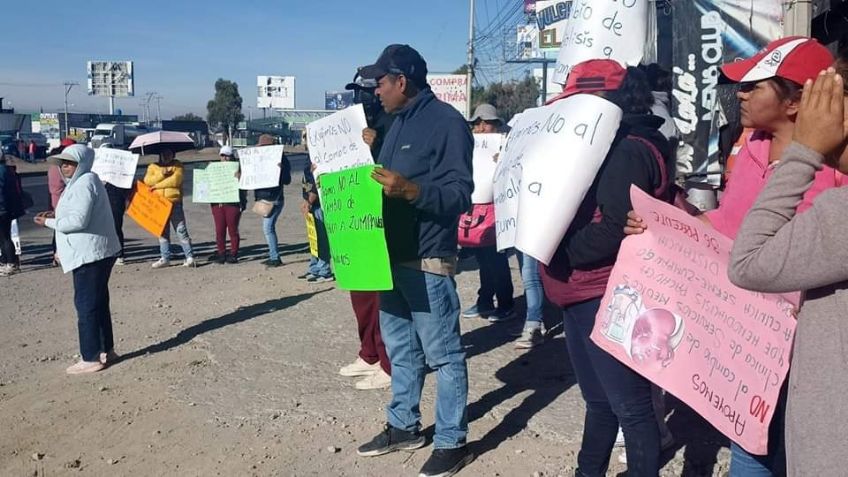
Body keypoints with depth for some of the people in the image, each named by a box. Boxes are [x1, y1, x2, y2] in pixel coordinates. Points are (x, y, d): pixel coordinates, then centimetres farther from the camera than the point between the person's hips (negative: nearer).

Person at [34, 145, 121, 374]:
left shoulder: (83, 185, -17)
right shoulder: (87, 181, 16)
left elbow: (78, 221, -22)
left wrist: (49, 222, -10)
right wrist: (57, 215, 11)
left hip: (89, 254, -11)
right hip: (99, 252, 11)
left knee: (86, 306, -5)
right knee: (98, 303, 17)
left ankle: (91, 359, 0)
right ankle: (106, 350, 26)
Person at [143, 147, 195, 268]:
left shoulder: (177, 165, 5)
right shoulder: (153, 167, 14)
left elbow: (176, 180, -12)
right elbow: (147, 181, -2)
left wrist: (157, 185, -10)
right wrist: (162, 174, -14)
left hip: (174, 203, -4)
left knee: (181, 230, -7)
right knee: (162, 232, 10)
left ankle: (190, 257, -5)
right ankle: (165, 258, 18)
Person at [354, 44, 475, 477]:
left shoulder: (446, 122, -12)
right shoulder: (399, 123, 16)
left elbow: (460, 194, -18)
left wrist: (411, 190, -32)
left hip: (427, 261, -9)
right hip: (392, 256, 9)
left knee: (442, 354, 0)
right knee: (401, 349, 17)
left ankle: (452, 442, 10)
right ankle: (402, 426, 30)